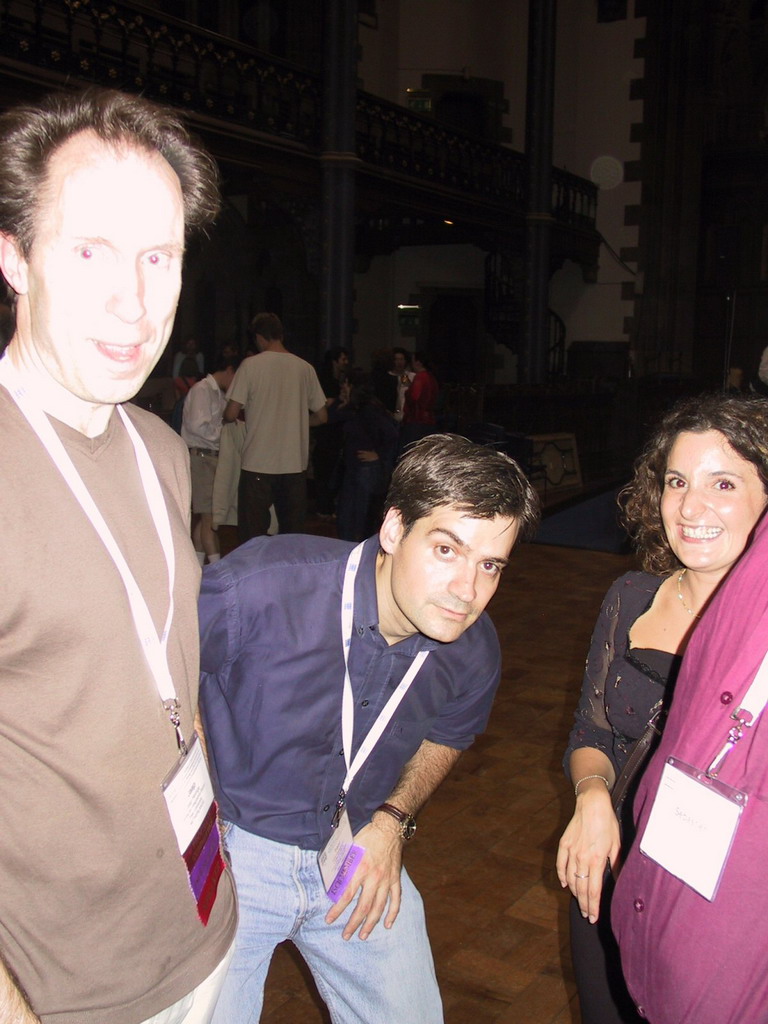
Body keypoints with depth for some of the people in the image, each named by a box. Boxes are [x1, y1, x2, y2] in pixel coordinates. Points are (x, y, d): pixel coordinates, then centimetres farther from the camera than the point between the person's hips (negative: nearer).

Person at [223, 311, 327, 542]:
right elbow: (321, 416, 9)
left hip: (258, 464, -3)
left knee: (252, 539, 4)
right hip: (295, 464, 3)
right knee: (293, 535, 12)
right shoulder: (305, 368, 3)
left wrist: (225, 419, 14)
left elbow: (231, 414, -9)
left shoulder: (251, 365, -6)